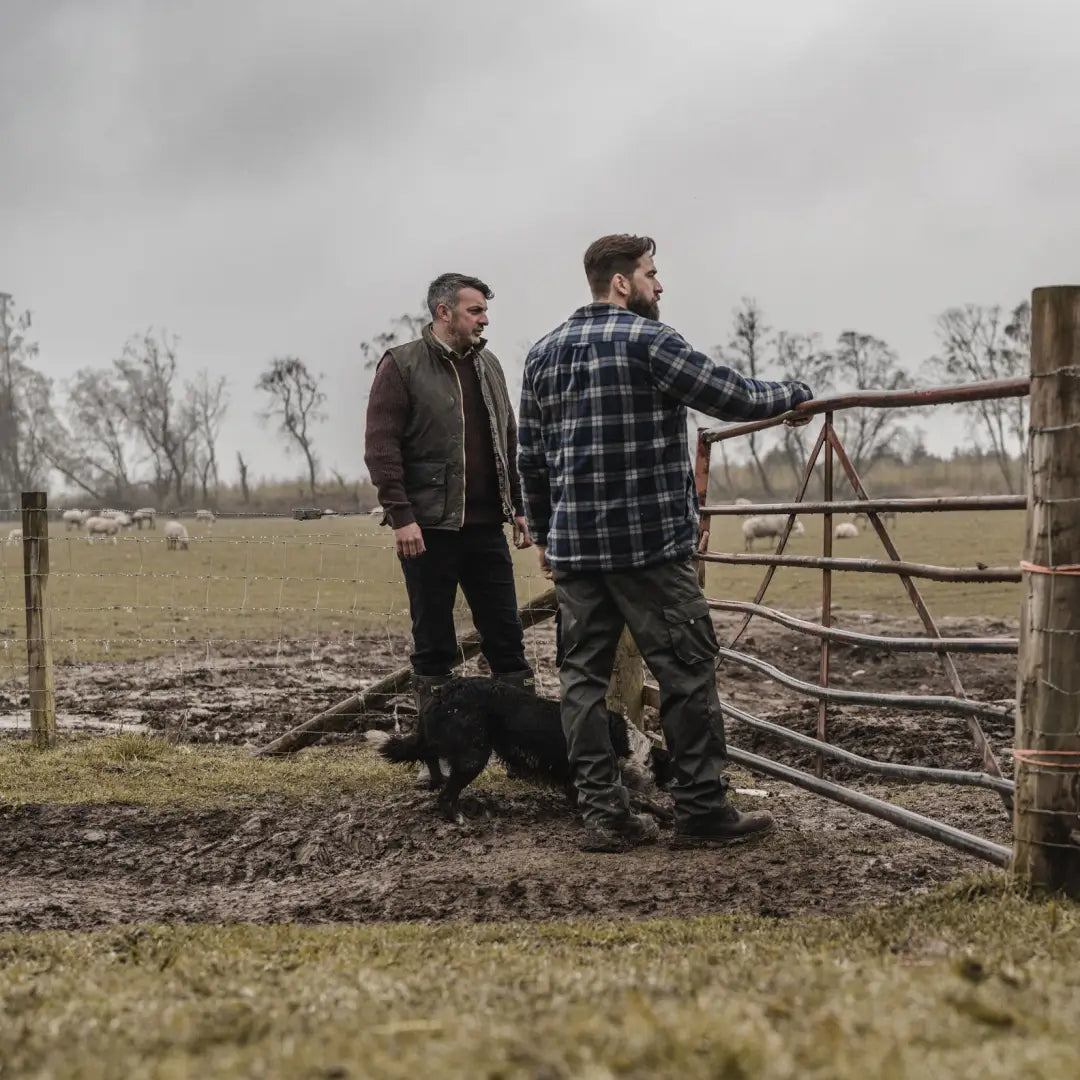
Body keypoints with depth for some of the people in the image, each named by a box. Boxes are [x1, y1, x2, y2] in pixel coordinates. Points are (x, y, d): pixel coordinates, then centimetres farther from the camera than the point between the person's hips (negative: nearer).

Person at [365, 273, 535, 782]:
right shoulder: (401, 366, -5)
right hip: (428, 529, -5)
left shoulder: (488, 365, 13)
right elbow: (381, 447, -11)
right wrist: (401, 516, -17)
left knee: (506, 638, 6)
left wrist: (519, 507, 12)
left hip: (485, 527, 5)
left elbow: (509, 443, 17)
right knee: (433, 645, 4)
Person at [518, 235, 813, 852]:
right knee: (688, 670, 1)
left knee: (584, 674, 8)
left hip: (573, 545, 7)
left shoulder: (544, 354, 13)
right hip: (649, 544, -7)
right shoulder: (646, 340, -7)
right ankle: (703, 811, 5)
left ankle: (605, 816, 8)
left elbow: (530, 455, 16)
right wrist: (794, 395, 10)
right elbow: (732, 396, -7)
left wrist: (543, 531, 25)